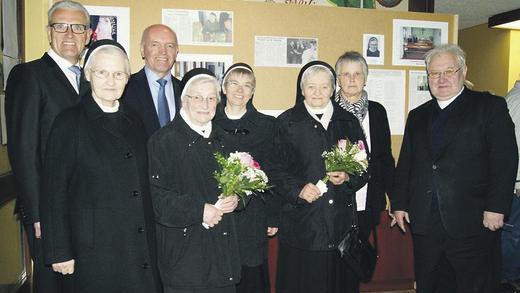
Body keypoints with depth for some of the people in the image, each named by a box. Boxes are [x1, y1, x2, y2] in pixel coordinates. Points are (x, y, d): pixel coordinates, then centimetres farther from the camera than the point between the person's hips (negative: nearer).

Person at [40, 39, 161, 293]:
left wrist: (150, 241, 10)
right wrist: (60, 253, -8)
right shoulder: (69, 122, -5)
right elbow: (53, 191, -6)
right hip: (94, 251, -4)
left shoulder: (134, 123, 10)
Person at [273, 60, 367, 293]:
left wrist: (347, 178, -8)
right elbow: (276, 169, -1)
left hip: (340, 220, 2)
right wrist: (298, 190, -15)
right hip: (300, 223, -2)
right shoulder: (286, 122, 3)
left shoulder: (348, 122, 11)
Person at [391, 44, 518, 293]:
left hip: (473, 225, -4)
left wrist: (496, 208, -14)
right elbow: (404, 164, 15)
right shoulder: (417, 116, 16)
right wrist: (399, 204, 8)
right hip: (424, 224, 4)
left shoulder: (490, 107, 1)